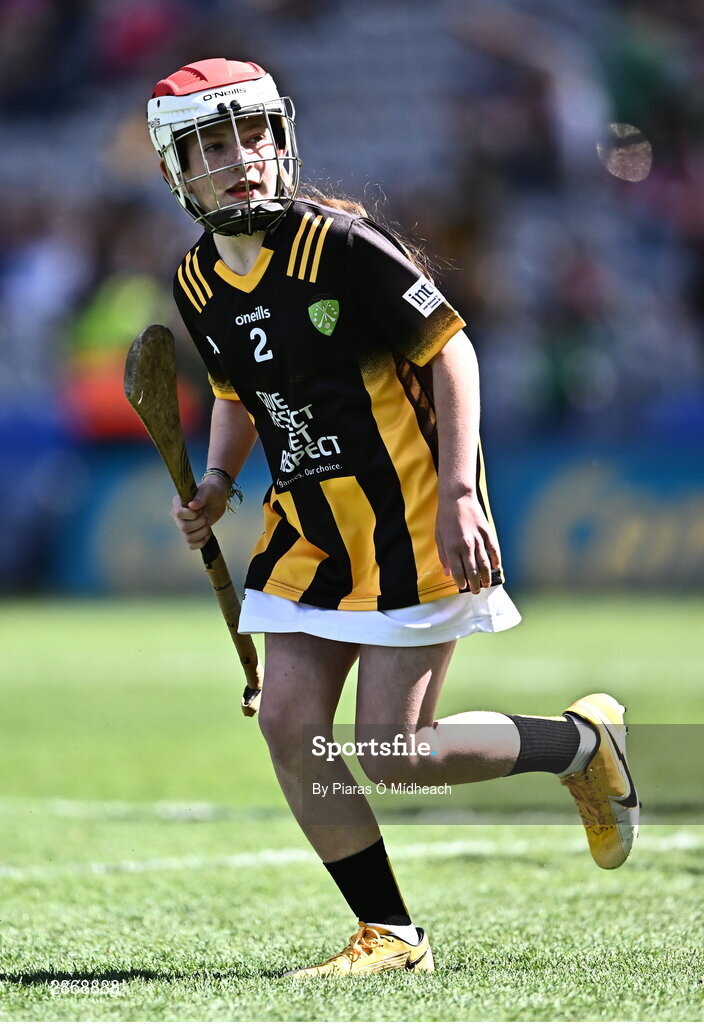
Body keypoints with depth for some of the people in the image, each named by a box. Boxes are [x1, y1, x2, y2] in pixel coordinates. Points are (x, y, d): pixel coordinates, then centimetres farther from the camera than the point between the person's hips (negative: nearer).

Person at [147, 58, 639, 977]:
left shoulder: (338, 243, -17)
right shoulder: (197, 285, 5)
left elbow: (450, 349, -14)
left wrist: (458, 493, -20)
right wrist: (218, 483, 3)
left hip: (411, 517, -7)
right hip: (313, 521, 7)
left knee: (395, 754, -9)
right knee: (289, 726, -3)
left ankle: (584, 740, 16)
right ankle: (391, 936, 10)